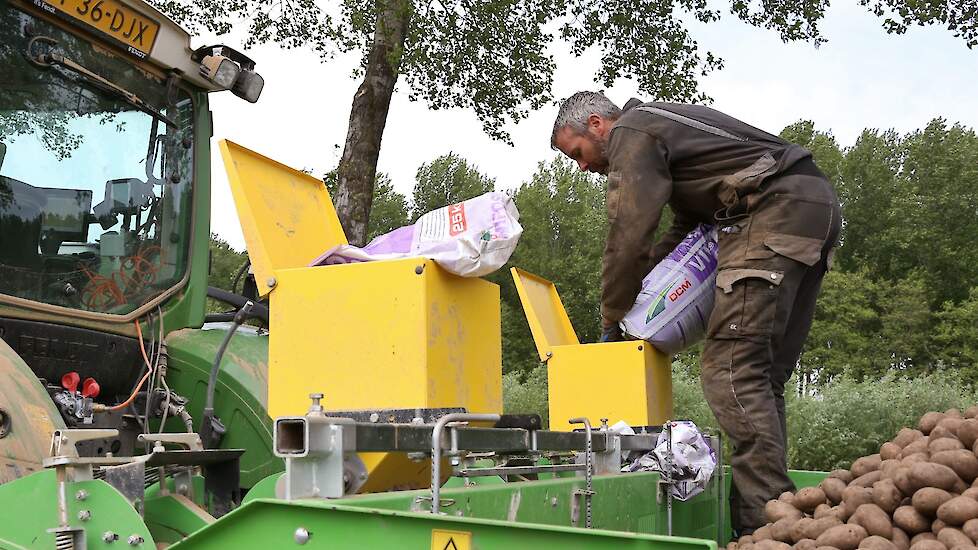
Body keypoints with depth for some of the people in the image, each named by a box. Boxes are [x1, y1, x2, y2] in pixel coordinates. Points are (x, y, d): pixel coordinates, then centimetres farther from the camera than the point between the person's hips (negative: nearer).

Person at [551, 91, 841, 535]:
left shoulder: (631, 134, 0)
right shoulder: (662, 126, 30)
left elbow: (627, 237, -5)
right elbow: (686, 228, 31)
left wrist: (611, 321, 5)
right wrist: (638, 279, 22)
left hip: (776, 210, -10)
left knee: (730, 368, -15)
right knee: (763, 375, 9)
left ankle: (763, 524, -20)